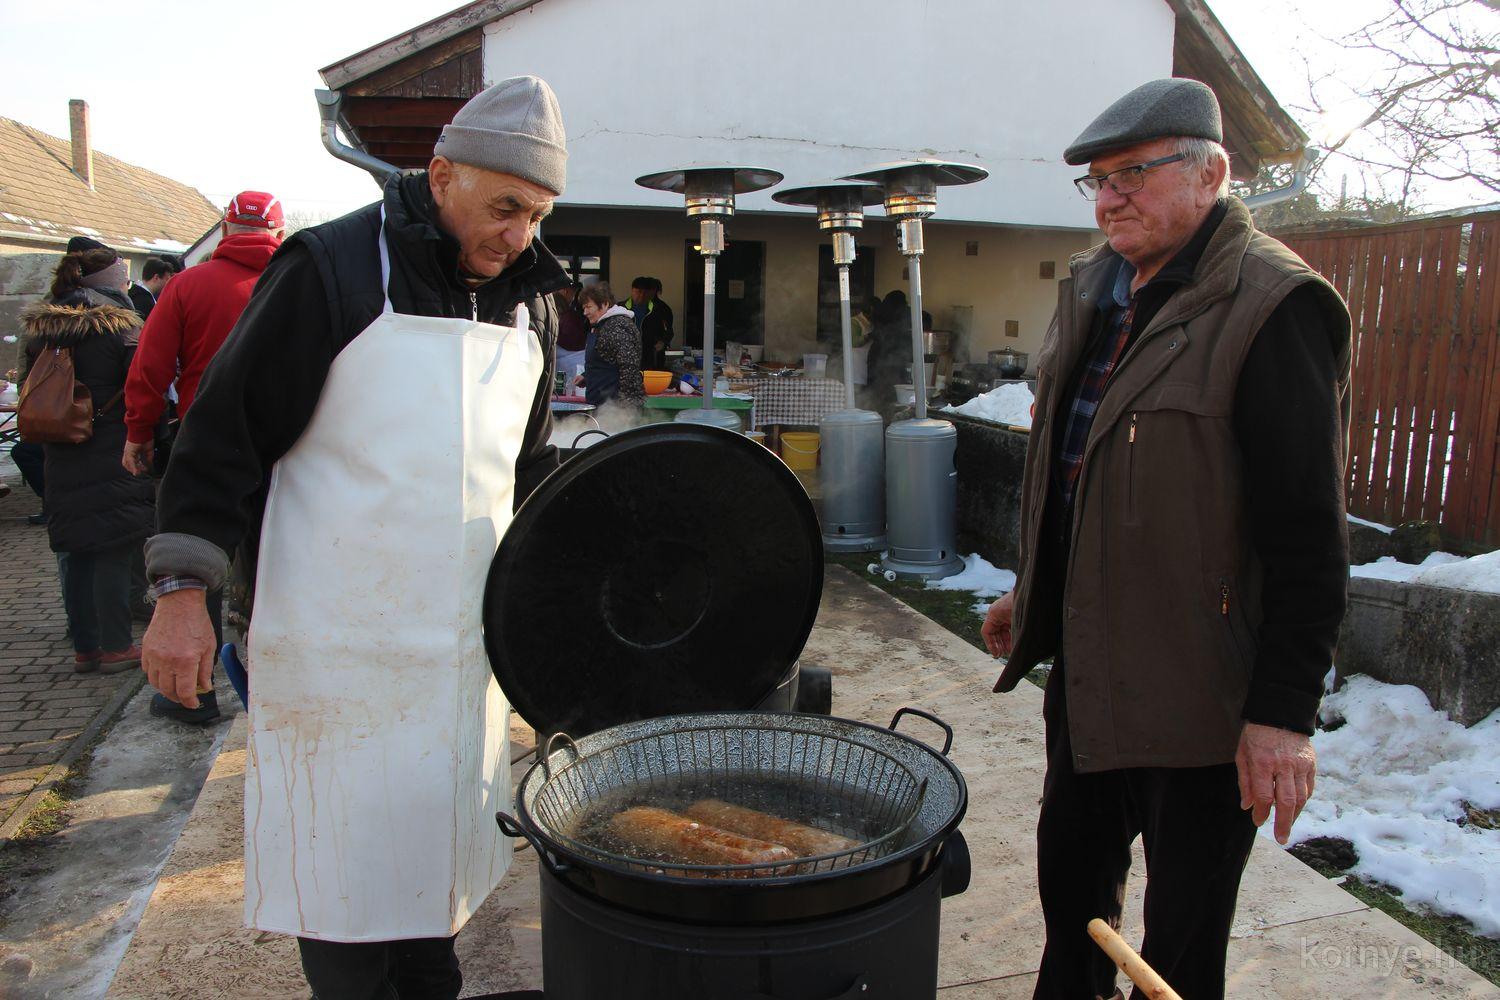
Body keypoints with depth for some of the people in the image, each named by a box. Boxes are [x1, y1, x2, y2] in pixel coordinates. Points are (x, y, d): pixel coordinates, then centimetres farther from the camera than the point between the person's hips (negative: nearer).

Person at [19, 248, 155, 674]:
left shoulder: (39, 330, 10)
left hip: (61, 463, 6)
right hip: (113, 460, -6)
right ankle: (115, 648, 5)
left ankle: (84, 647, 19)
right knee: (113, 554, 0)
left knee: (74, 556, 11)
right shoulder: (120, 327, -10)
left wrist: (45, 445, 22)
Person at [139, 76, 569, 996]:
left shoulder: (530, 299, 9)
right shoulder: (332, 266, -10)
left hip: (460, 630, 6)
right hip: (335, 634, -5)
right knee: (345, 854, 3)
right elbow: (228, 430, -9)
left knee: (438, 836, 16)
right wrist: (182, 591, -13)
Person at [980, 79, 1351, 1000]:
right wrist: (1033, 593, 21)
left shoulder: (1272, 307, -16)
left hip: (1197, 684, -8)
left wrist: (1286, 709, -19)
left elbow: (1308, 534, -19)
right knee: (1072, 868, 24)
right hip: (1086, 663, 8)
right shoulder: (1095, 288, 10)